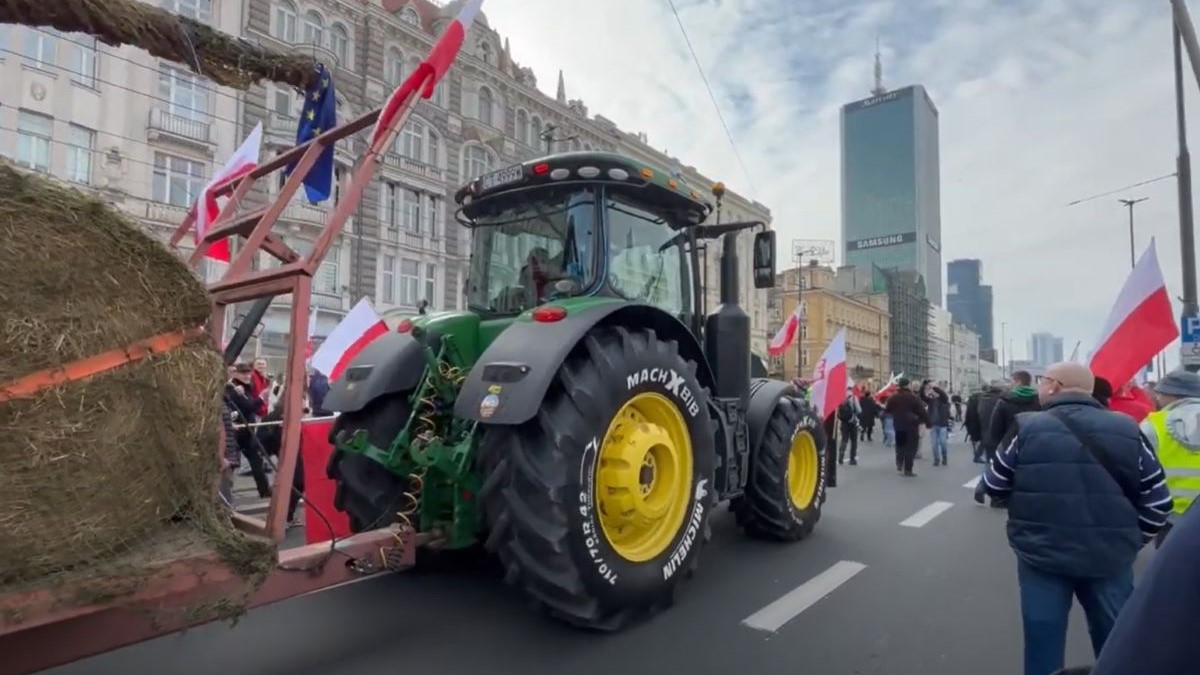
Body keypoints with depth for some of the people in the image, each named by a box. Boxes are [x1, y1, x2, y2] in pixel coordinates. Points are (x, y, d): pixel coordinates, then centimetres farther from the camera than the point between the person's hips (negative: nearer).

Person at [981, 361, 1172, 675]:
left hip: (1042, 554, -2)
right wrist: (1133, 539, 15)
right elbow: (1158, 500, 1)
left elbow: (993, 485, 1)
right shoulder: (1128, 430, -2)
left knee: (1044, 640, 9)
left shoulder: (1026, 428, -9)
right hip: (1111, 557, 3)